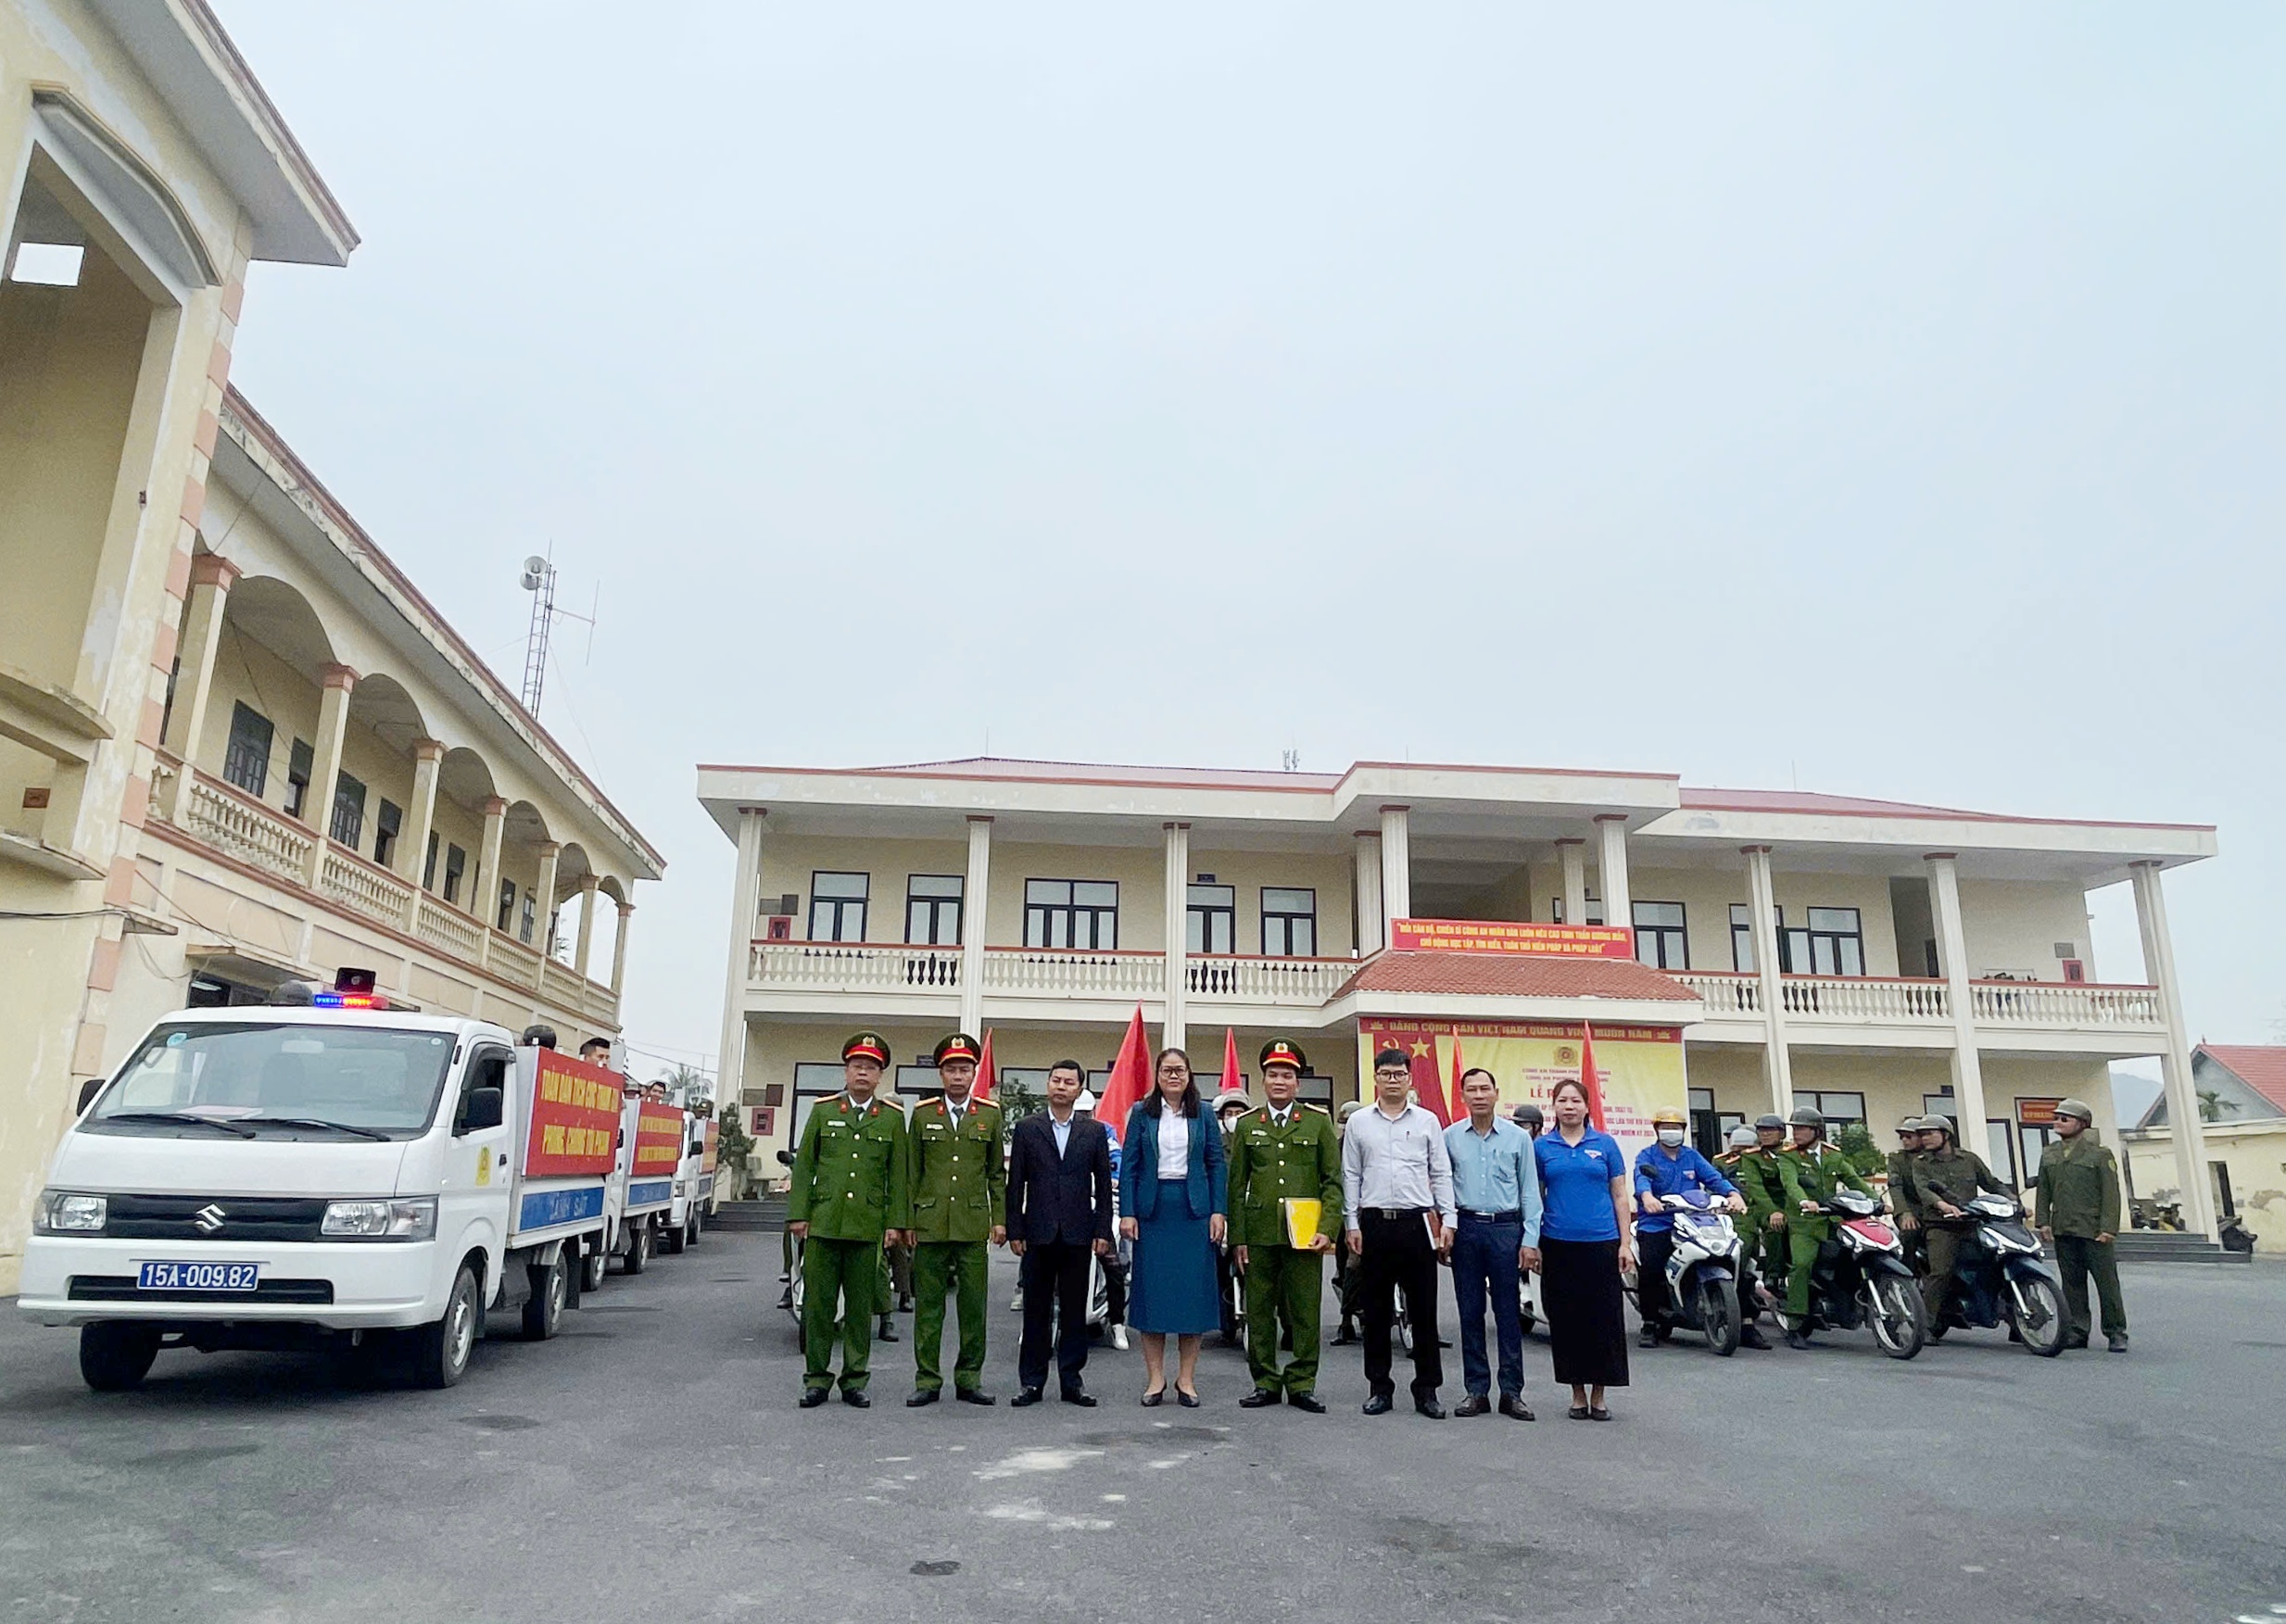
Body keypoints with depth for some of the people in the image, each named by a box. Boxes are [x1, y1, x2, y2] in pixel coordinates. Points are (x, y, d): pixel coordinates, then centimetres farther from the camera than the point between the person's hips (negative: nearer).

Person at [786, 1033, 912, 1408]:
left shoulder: (893, 1118, 8)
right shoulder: (822, 1111, 8)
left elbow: (897, 1175, 6)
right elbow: (803, 1166, 6)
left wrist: (895, 1222, 0)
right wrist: (797, 1214, 0)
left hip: (868, 1227, 0)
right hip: (823, 1224, 0)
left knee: (861, 1307, 5)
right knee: (817, 1304, 4)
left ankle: (854, 1381, 15)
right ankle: (816, 1379, 14)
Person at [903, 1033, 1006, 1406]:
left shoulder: (990, 1115, 8)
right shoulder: (922, 1114, 7)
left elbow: (997, 1173, 11)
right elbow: (911, 1173, 8)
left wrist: (1000, 1219, 5)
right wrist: (906, 1221, 3)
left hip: (974, 1225, 0)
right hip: (930, 1224, 0)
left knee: (973, 1303, 4)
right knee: (928, 1304, 4)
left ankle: (969, 1378, 14)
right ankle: (927, 1379, 13)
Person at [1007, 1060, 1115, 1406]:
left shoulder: (1095, 1131, 6)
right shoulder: (1027, 1128, 4)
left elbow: (1104, 1185, 7)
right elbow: (1016, 1183, 3)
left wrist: (1102, 1231, 0)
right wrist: (1014, 1230, -2)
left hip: (1078, 1234, 1)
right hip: (1038, 1233, -1)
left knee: (1075, 1310, 6)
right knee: (1036, 1310, 5)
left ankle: (1071, 1380, 15)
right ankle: (1032, 1381, 13)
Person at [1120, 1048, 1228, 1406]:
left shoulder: (1203, 1115, 6)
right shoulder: (1142, 1114, 4)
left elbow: (1217, 1165, 5)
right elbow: (1128, 1166, 2)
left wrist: (1218, 1212, -3)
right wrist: (1127, 1212, -6)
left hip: (1194, 1210, 1)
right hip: (1153, 1211, 0)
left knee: (1194, 1290, 1)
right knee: (1152, 1291, 2)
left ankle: (1187, 1379, 11)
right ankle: (1155, 1378, 11)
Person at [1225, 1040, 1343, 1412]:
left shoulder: (1319, 1122, 6)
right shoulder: (1247, 1125, 10)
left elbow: (1333, 1181, 4)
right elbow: (1236, 1185, 9)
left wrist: (1327, 1229, -8)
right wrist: (1237, 1237, 3)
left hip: (1304, 1234, -1)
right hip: (1259, 1233, 1)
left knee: (1305, 1311, 2)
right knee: (1259, 1311, 6)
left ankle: (1301, 1384, 14)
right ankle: (1265, 1382, 18)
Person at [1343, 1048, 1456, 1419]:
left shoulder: (1428, 1121, 6)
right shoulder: (1359, 1122, 7)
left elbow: (1441, 1174, 7)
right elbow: (1351, 1176, 7)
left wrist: (1447, 1221, 0)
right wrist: (1352, 1225, 2)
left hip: (1418, 1222, 0)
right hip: (1374, 1223, 1)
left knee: (1424, 1310, 4)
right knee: (1376, 1311, 7)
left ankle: (1427, 1389, 14)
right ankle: (1379, 1387, 17)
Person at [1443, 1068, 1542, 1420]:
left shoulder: (1518, 1137, 3)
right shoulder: (1450, 1137, 4)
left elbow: (1530, 1192, 4)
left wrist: (1530, 1240, -2)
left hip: (1506, 1228, -1)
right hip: (1466, 1229, 1)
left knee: (1509, 1314, 2)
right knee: (1470, 1313, 6)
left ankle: (1511, 1392, 10)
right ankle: (1477, 1391, 14)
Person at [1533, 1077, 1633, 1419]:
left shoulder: (1605, 1144, 4)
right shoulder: (1541, 1146, 5)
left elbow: (1620, 1196, 6)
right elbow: (1534, 1197, 8)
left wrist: (1625, 1243, 0)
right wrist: (1532, 1243, 4)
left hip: (1601, 1243, 0)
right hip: (1558, 1245, 1)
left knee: (1604, 1319, 2)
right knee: (1565, 1320, 5)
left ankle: (1598, 1395, 15)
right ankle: (1578, 1394, 18)